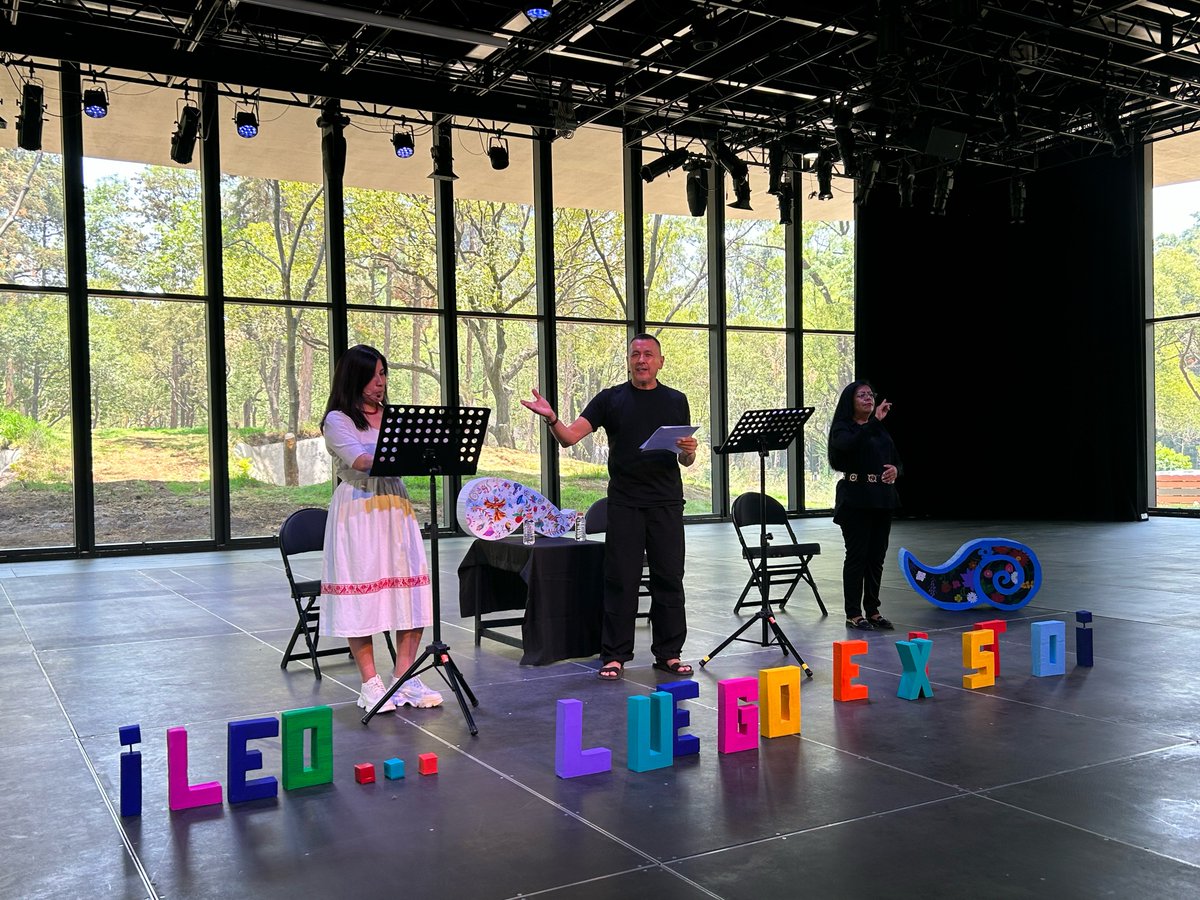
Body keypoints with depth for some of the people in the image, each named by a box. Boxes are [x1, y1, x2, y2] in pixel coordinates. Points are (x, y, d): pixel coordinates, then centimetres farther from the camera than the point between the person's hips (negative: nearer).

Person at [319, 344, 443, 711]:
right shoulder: (337, 420, -1)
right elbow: (360, 461, -17)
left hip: (396, 511, 5)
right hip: (357, 512, -5)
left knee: (411, 592, 0)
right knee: (361, 595, -3)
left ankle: (404, 677, 9)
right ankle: (370, 684, 5)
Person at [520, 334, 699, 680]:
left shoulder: (676, 401, 11)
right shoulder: (610, 399, 5)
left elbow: (686, 461, 13)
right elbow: (570, 437, -6)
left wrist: (688, 452, -10)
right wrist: (551, 418, -26)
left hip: (666, 502, 2)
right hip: (624, 503, -2)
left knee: (668, 578, 5)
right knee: (620, 579, 0)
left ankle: (669, 653, 15)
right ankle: (614, 656, 8)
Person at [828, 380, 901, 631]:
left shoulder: (881, 430, 16)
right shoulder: (842, 428, -3)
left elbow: (896, 459, 17)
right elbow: (850, 445, -26)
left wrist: (895, 470, -5)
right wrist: (875, 420, -31)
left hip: (882, 499, 6)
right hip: (855, 499, -6)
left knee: (877, 556, 7)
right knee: (857, 555, -4)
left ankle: (872, 610, 16)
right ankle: (853, 614, 4)